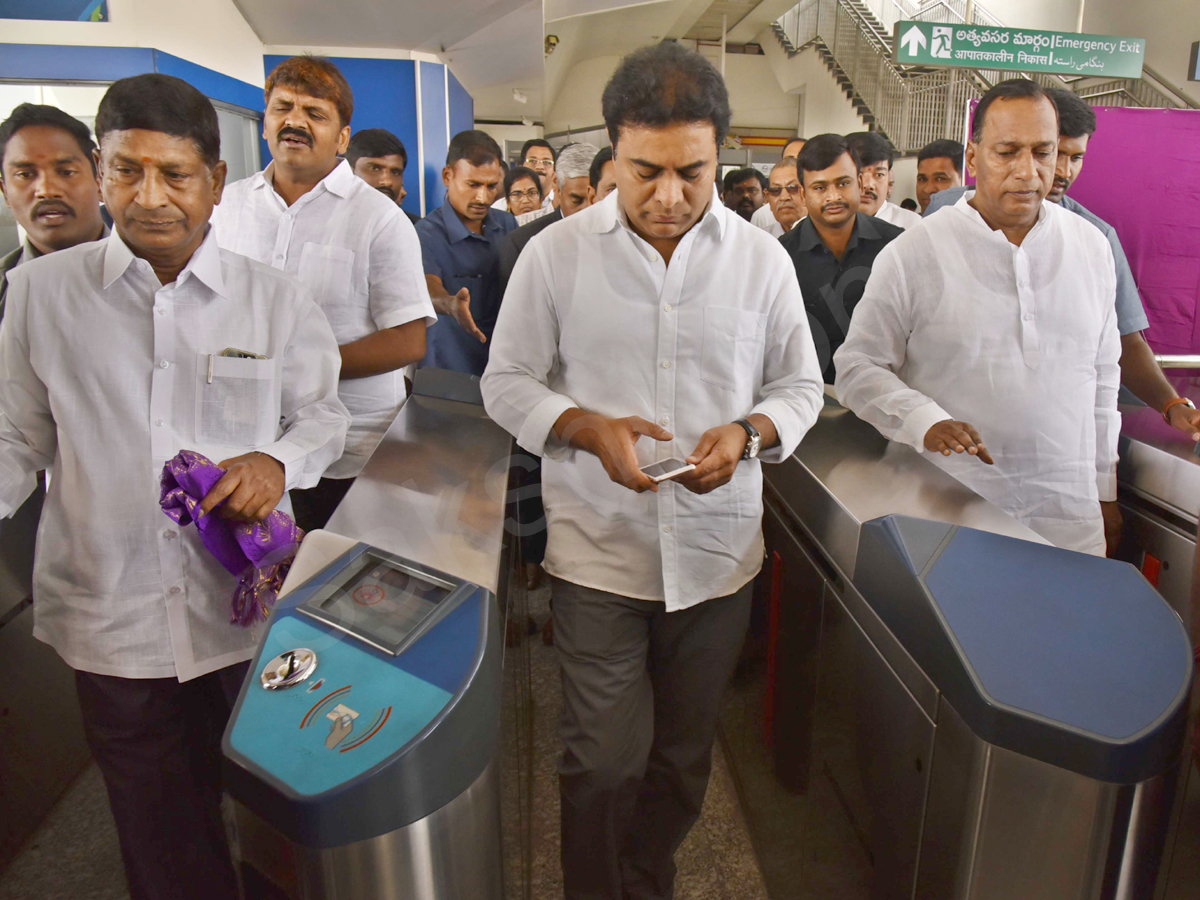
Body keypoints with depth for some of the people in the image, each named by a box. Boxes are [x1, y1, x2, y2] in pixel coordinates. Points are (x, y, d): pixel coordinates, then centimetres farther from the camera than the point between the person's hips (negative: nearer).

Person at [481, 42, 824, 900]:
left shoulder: (763, 258, 0)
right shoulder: (556, 253, -5)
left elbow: (801, 387, 8)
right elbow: (507, 383, 1)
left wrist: (749, 432, -14)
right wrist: (590, 428, -18)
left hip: (718, 551, 3)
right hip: (598, 551, -2)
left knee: (683, 761, 18)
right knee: (606, 761, 5)